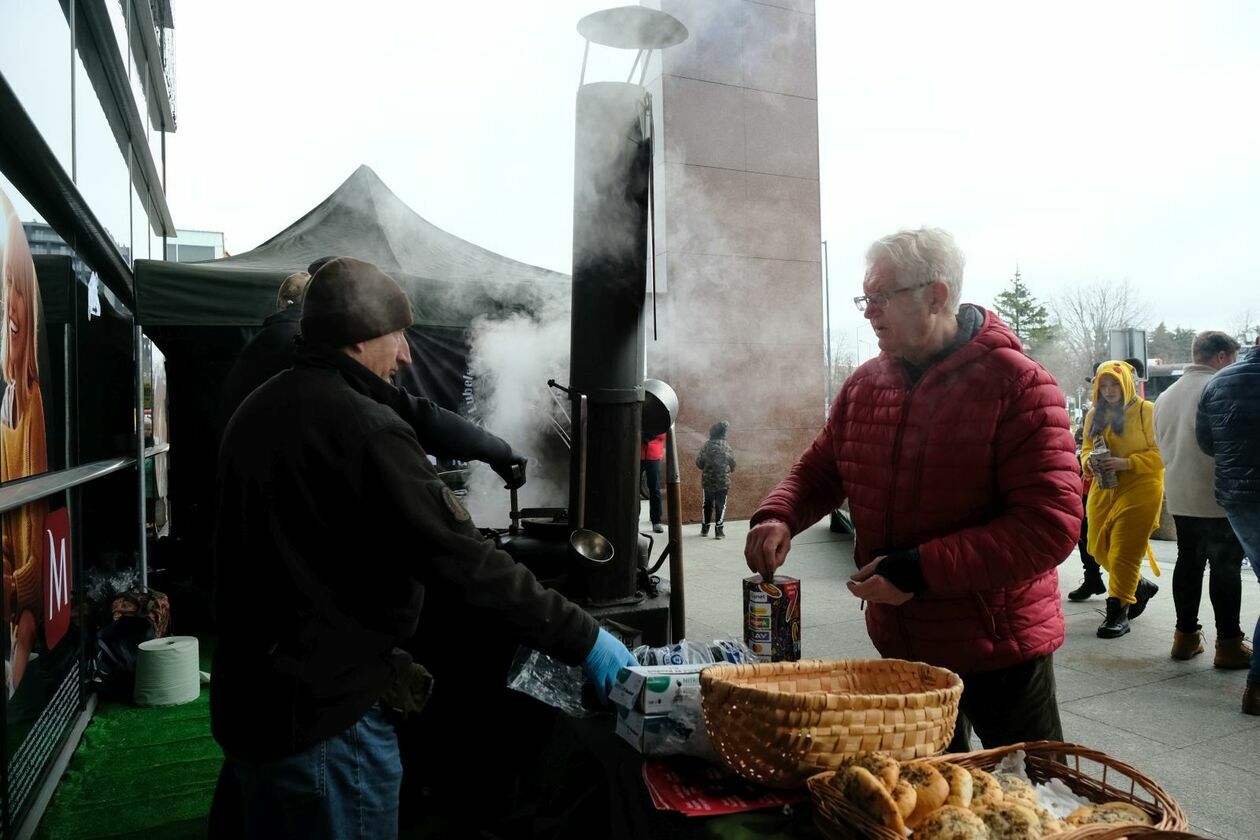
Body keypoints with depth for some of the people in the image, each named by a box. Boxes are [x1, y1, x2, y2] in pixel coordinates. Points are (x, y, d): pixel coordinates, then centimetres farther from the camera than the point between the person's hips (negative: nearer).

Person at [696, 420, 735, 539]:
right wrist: (730, 469, 22)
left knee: (707, 504, 16)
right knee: (721, 505, 3)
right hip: (723, 481, -2)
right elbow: (732, 462, 1)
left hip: (707, 481, 2)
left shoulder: (706, 445, -3)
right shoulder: (726, 446, -7)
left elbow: (699, 462, -1)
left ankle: (705, 528, 23)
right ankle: (719, 530, -1)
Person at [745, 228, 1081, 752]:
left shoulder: (1018, 385, -18)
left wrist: (919, 570, -28)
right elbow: (820, 470, 11)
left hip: (1000, 650, -5)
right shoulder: (864, 385, 2)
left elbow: (1051, 523, -24)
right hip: (898, 645, 6)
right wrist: (778, 516, -11)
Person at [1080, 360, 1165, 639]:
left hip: (1139, 488, -6)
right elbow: (1086, 448, 17)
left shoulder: (1146, 411, -6)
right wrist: (1089, 462, -6)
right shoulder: (1094, 415, 11)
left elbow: (1161, 453, -9)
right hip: (1104, 489, 6)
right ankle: (1140, 587, 35)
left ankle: (1118, 612, 1)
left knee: (1124, 552, -8)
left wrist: (1126, 463, -21)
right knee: (1100, 550, 10)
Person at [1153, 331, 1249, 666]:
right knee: (1226, 568, 0)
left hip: (1180, 497, 7)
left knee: (1188, 563, 13)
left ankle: (1185, 636, 19)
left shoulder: (1166, 395, 10)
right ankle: (1229, 644, 5)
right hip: (1220, 499, -7)